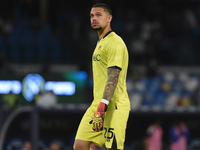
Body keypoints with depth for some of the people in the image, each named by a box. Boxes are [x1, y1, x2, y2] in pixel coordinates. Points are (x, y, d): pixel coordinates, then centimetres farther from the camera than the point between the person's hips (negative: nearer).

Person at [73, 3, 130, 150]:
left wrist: (101, 108, -27)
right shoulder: (101, 43, 21)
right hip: (98, 105, 9)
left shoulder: (114, 42, -10)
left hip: (114, 107, -9)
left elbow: (113, 78, -19)